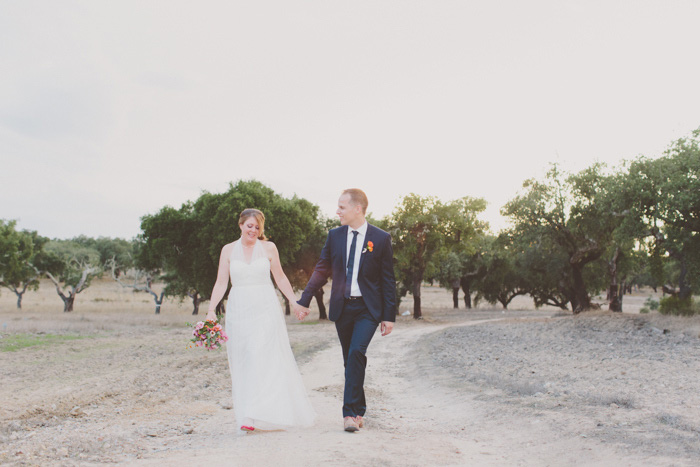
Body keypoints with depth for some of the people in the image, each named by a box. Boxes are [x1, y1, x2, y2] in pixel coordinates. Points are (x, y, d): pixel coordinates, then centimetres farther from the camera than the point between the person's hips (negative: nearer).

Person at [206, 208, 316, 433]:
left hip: (266, 309, -2)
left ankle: (259, 414, -14)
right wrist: (211, 310, -5)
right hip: (239, 310, 2)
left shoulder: (269, 248, 4)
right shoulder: (228, 250, 6)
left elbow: (280, 278, 11)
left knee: (263, 358, -10)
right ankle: (245, 413, 14)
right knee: (242, 362, 5)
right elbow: (221, 282, 5)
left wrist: (295, 302, 9)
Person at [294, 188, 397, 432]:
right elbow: (322, 270, 11)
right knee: (350, 360, 9)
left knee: (356, 353, -20)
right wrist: (304, 301, 7)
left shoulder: (381, 238, -4)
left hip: (368, 309, -4)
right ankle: (358, 411, 22)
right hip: (342, 307, 4)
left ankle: (350, 412, -15)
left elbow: (388, 280, -2)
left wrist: (389, 316, -4)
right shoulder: (335, 236, 5)